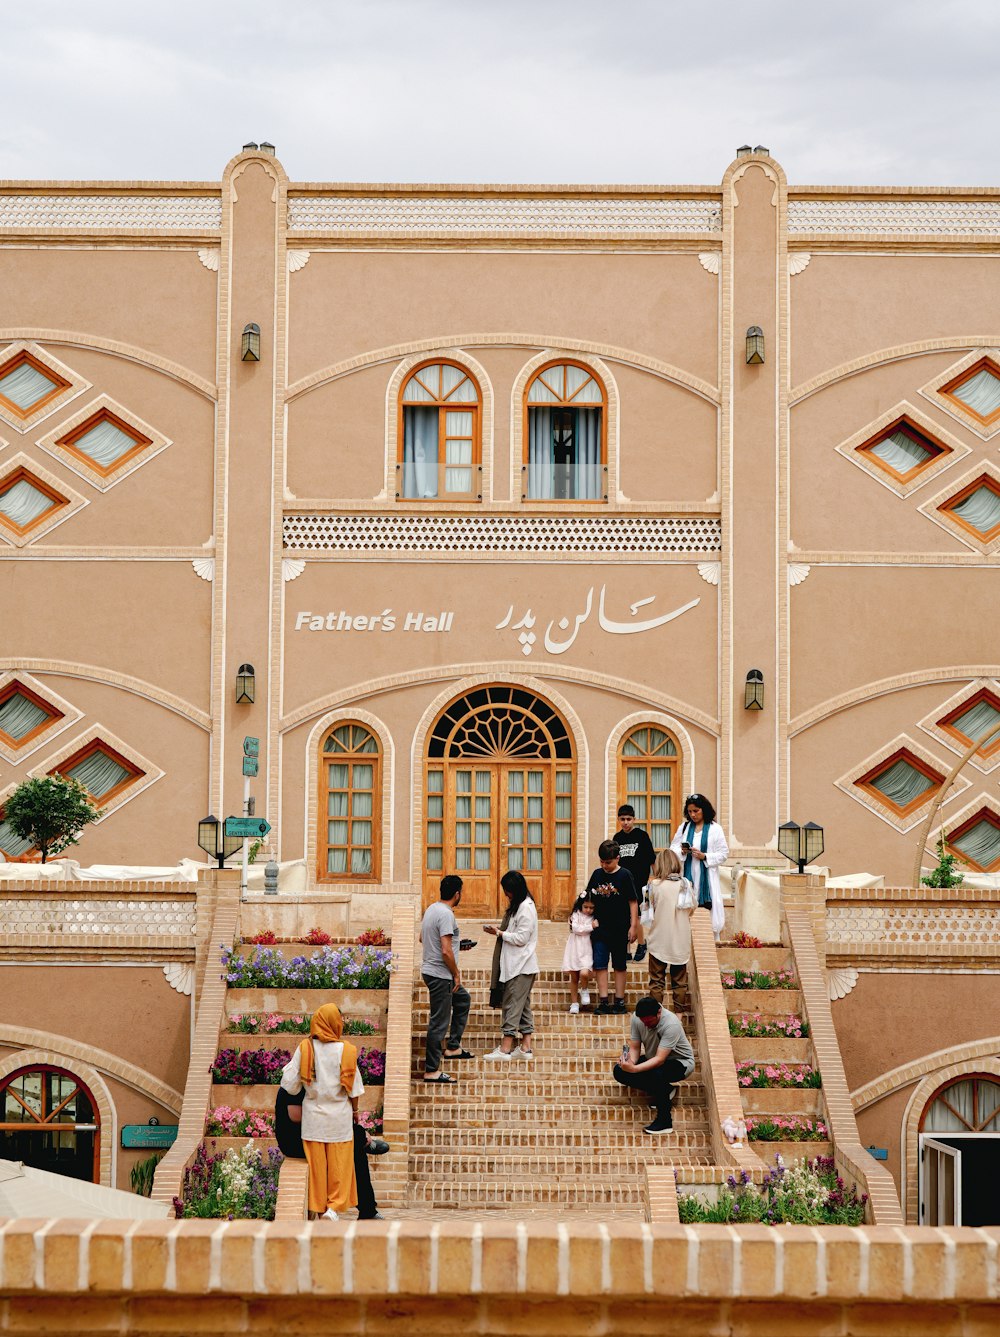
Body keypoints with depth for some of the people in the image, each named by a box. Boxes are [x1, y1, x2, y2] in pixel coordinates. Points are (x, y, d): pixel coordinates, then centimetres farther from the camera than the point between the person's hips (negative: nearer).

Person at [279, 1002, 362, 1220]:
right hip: (339, 1115, -1)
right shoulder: (345, 1050, -10)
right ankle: (334, 1206, -1)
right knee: (339, 1162, 7)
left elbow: (290, 1083, -6)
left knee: (316, 1162, 10)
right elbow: (353, 1085, -4)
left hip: (313, 1115, 2)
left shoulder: (305, 1048, -7)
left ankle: (318, 1207, 15)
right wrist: (355, 1110, 11)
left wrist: (288, 1066, 16)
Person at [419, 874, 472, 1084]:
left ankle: (453, 1047, 31)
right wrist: (456, 974, -13)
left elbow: (423, 938, 23)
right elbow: (446, 951, -26)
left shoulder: (431, 909, 9)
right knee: (439, 1022, -4)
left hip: (431, 970, 10)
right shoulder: (446, 914, -21)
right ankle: (431, 1071, 1)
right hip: (440, 974, -10)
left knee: (463, 1000, 28)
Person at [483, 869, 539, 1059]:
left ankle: (505, 1049, -7)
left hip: (521, 966, -10)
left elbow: (521, 938, -19)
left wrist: (500, 933, -12)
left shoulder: (526, 908, -17)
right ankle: (526, 1046, 15)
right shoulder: (519, 905, 14)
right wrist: (499, 930, 6)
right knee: (523, 1005, 11)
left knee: (513, 1005, -8)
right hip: (517, 964, 10)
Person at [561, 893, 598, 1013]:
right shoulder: (576, 915, 1)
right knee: (574, 978, 6)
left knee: (584, 973, -23)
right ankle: (574, 1002, 19)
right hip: (574, 950, 0)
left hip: (587, 951, 0)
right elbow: (576, 928, -14)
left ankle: (584, 990, 8)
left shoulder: (594, 919, 7)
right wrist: (591, 926, -13)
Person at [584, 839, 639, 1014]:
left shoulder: (624, 876, -7)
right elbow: (588, 897, 12)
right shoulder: (597, 874, 4)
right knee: (600, 965, -1)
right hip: (600, 928, 3)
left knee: (619, 966, 8)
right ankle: (603, 1001, 2)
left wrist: (633, 926, -8)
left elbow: (633, 902, -5)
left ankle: (619, 1000, 14)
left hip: (620, 929, -3)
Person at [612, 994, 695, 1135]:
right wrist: (630, 1062, -32)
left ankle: (665, 1121, -23)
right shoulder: (636, 1018, -15)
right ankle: (664, 1090, 1)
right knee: (619, 1071, -11)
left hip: (680, 1061, -7)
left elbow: (660, 1060, -37)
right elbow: (634, 1048, -9)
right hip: (653, 1060, 7)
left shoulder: (671, 1025, -33)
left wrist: (634, 1069, -48)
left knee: (657, 1074, -39)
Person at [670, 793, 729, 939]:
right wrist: (681, 851, -8)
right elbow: (673, 848, 14)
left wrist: (704, 856, -14)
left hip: (706, 876, -3)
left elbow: (723, 854, -2)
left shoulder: (714, 829, -1)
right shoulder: (685, 827, 10)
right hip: (688, 874, 3)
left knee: (707, 906, -7)